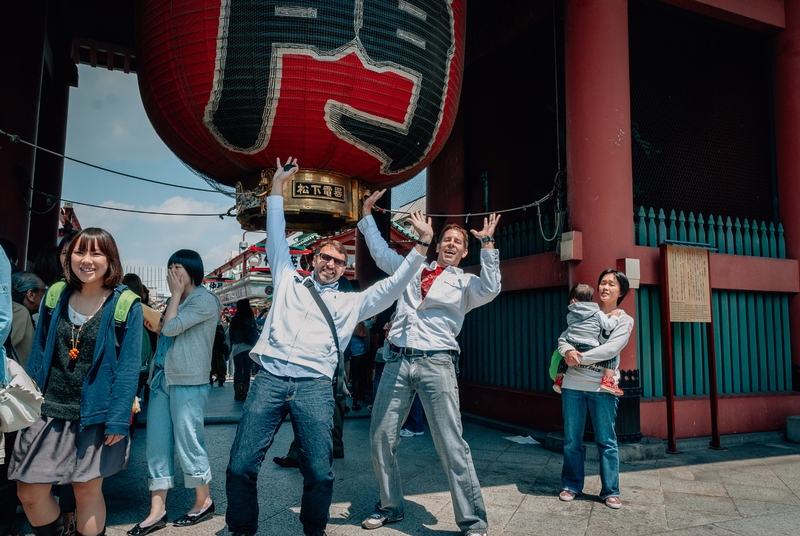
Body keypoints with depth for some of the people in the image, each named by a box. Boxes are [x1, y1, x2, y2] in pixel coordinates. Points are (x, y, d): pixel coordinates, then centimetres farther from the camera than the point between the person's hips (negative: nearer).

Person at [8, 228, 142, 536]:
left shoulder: (126, 306, -10)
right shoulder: (55, 297, 3)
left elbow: (128, 366, -11)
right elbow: (38, 354, 9)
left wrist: (118, 419, -14)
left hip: (95, 416, -4)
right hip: (47, 411, 4)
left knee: (87, 492, 9)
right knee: (29, 493, 9)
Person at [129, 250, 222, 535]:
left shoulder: (204, 300, -9)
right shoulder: (175, 301, 19)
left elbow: (170, 327, -17)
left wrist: (176, 293, -7)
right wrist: (153, 372, 18)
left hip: (188, 382, -8)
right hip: (162, 380, 8)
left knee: (188, 443, 0)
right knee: (156, 445, 5)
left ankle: (203, 501, 18)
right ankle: (157, 511, 12)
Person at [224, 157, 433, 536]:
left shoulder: (350, 303, 19)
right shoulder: (288, 280, 21)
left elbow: (392, 287, 13)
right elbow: (276, 238, 18)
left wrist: (422, 246, 6)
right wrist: (277, 187, 14)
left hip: (315, 386, 0)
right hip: (270, 378, 1)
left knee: (320, 472, -7)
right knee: (241, 466, -4)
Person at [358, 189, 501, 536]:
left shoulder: (465, 283, 9)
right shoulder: (412, 270, 20)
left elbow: (490, 289, -12)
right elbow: (380, 251, 29)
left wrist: (487, 244, -13)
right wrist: (367, 214, 30)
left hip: (436, 364, -4)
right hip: (397, 361, 4)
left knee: (451, 445, -7)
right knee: (380, 438, 7)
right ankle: (390, 507, 26)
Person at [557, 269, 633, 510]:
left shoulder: (624, 320, 3)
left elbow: (611, 349, -12)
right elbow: (563, 337, 3)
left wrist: (579, 357, -16)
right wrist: (567, 351, -19)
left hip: (602, 387, -2)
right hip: (573, 384, 2)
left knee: (606, 441, 3)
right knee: (571, 440, 7)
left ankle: (610, 491, 16)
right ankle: (571, 485, 21)